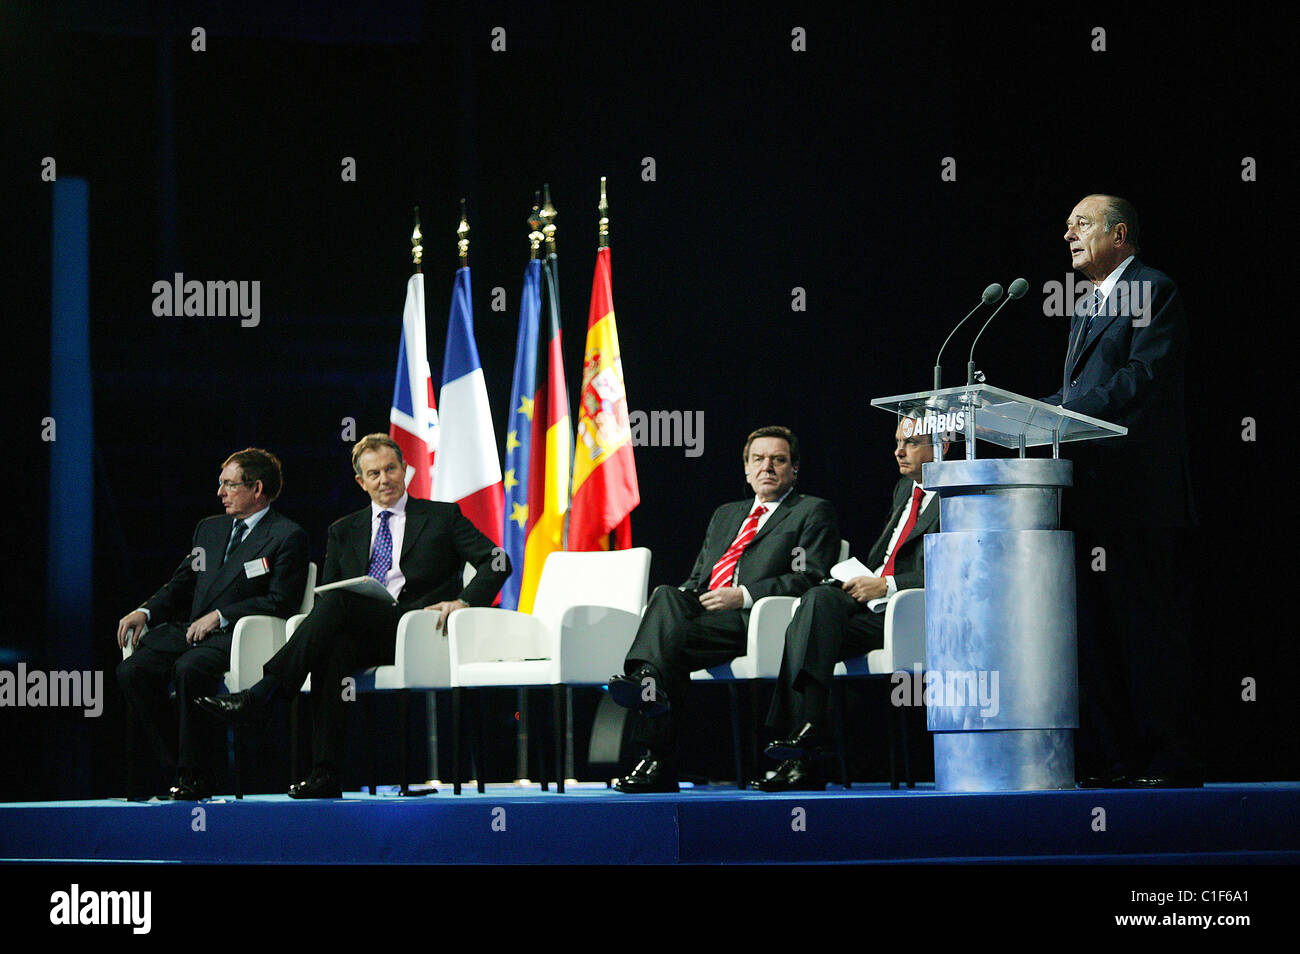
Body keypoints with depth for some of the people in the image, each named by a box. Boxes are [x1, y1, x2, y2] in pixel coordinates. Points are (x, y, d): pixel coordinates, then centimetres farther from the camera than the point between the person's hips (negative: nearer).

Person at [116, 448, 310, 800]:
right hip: (188, 629, 7)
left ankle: (196, 776, -24)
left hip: (236, 636, -7)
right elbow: (180, 585, 23)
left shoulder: (287, 536, 1)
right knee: (132, 670, -19)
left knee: (189, 669, -36)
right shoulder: (209, 528, 24)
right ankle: (177, 768, -12)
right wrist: (145, 612, 4)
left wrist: (219, 616, -13)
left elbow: (280, 602, -7)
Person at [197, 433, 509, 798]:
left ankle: (261, 696, -37)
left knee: (339, 602, -31)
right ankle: (326, 774, -42)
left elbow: (497, 562, 5)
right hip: (359, 636, 3)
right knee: (336, 649, -36)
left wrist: (463, 601, -13)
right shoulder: (344, 531, 26)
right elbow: (325, 593, 19)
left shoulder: (443, 517, 15)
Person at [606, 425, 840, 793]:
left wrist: (743, 596, -13)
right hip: (702, 611, 5)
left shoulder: (813, 512, 13)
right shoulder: (725, 515, 34)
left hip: (752, 621, -5)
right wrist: (682, 598, 4)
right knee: (668, 595, -31)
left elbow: (810, 579, -2)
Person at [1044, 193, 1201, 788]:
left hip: (1138, 491, -9)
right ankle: (1109, 760, 10)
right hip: (1090, 494, 9)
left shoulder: (1153, 291, -4)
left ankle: (1170, 761, -4)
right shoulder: (1088, 306, 23)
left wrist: (1059, 413, -20)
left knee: (1148, 628, -7)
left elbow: (1143, 377, -16)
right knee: (1093, 628, 7)